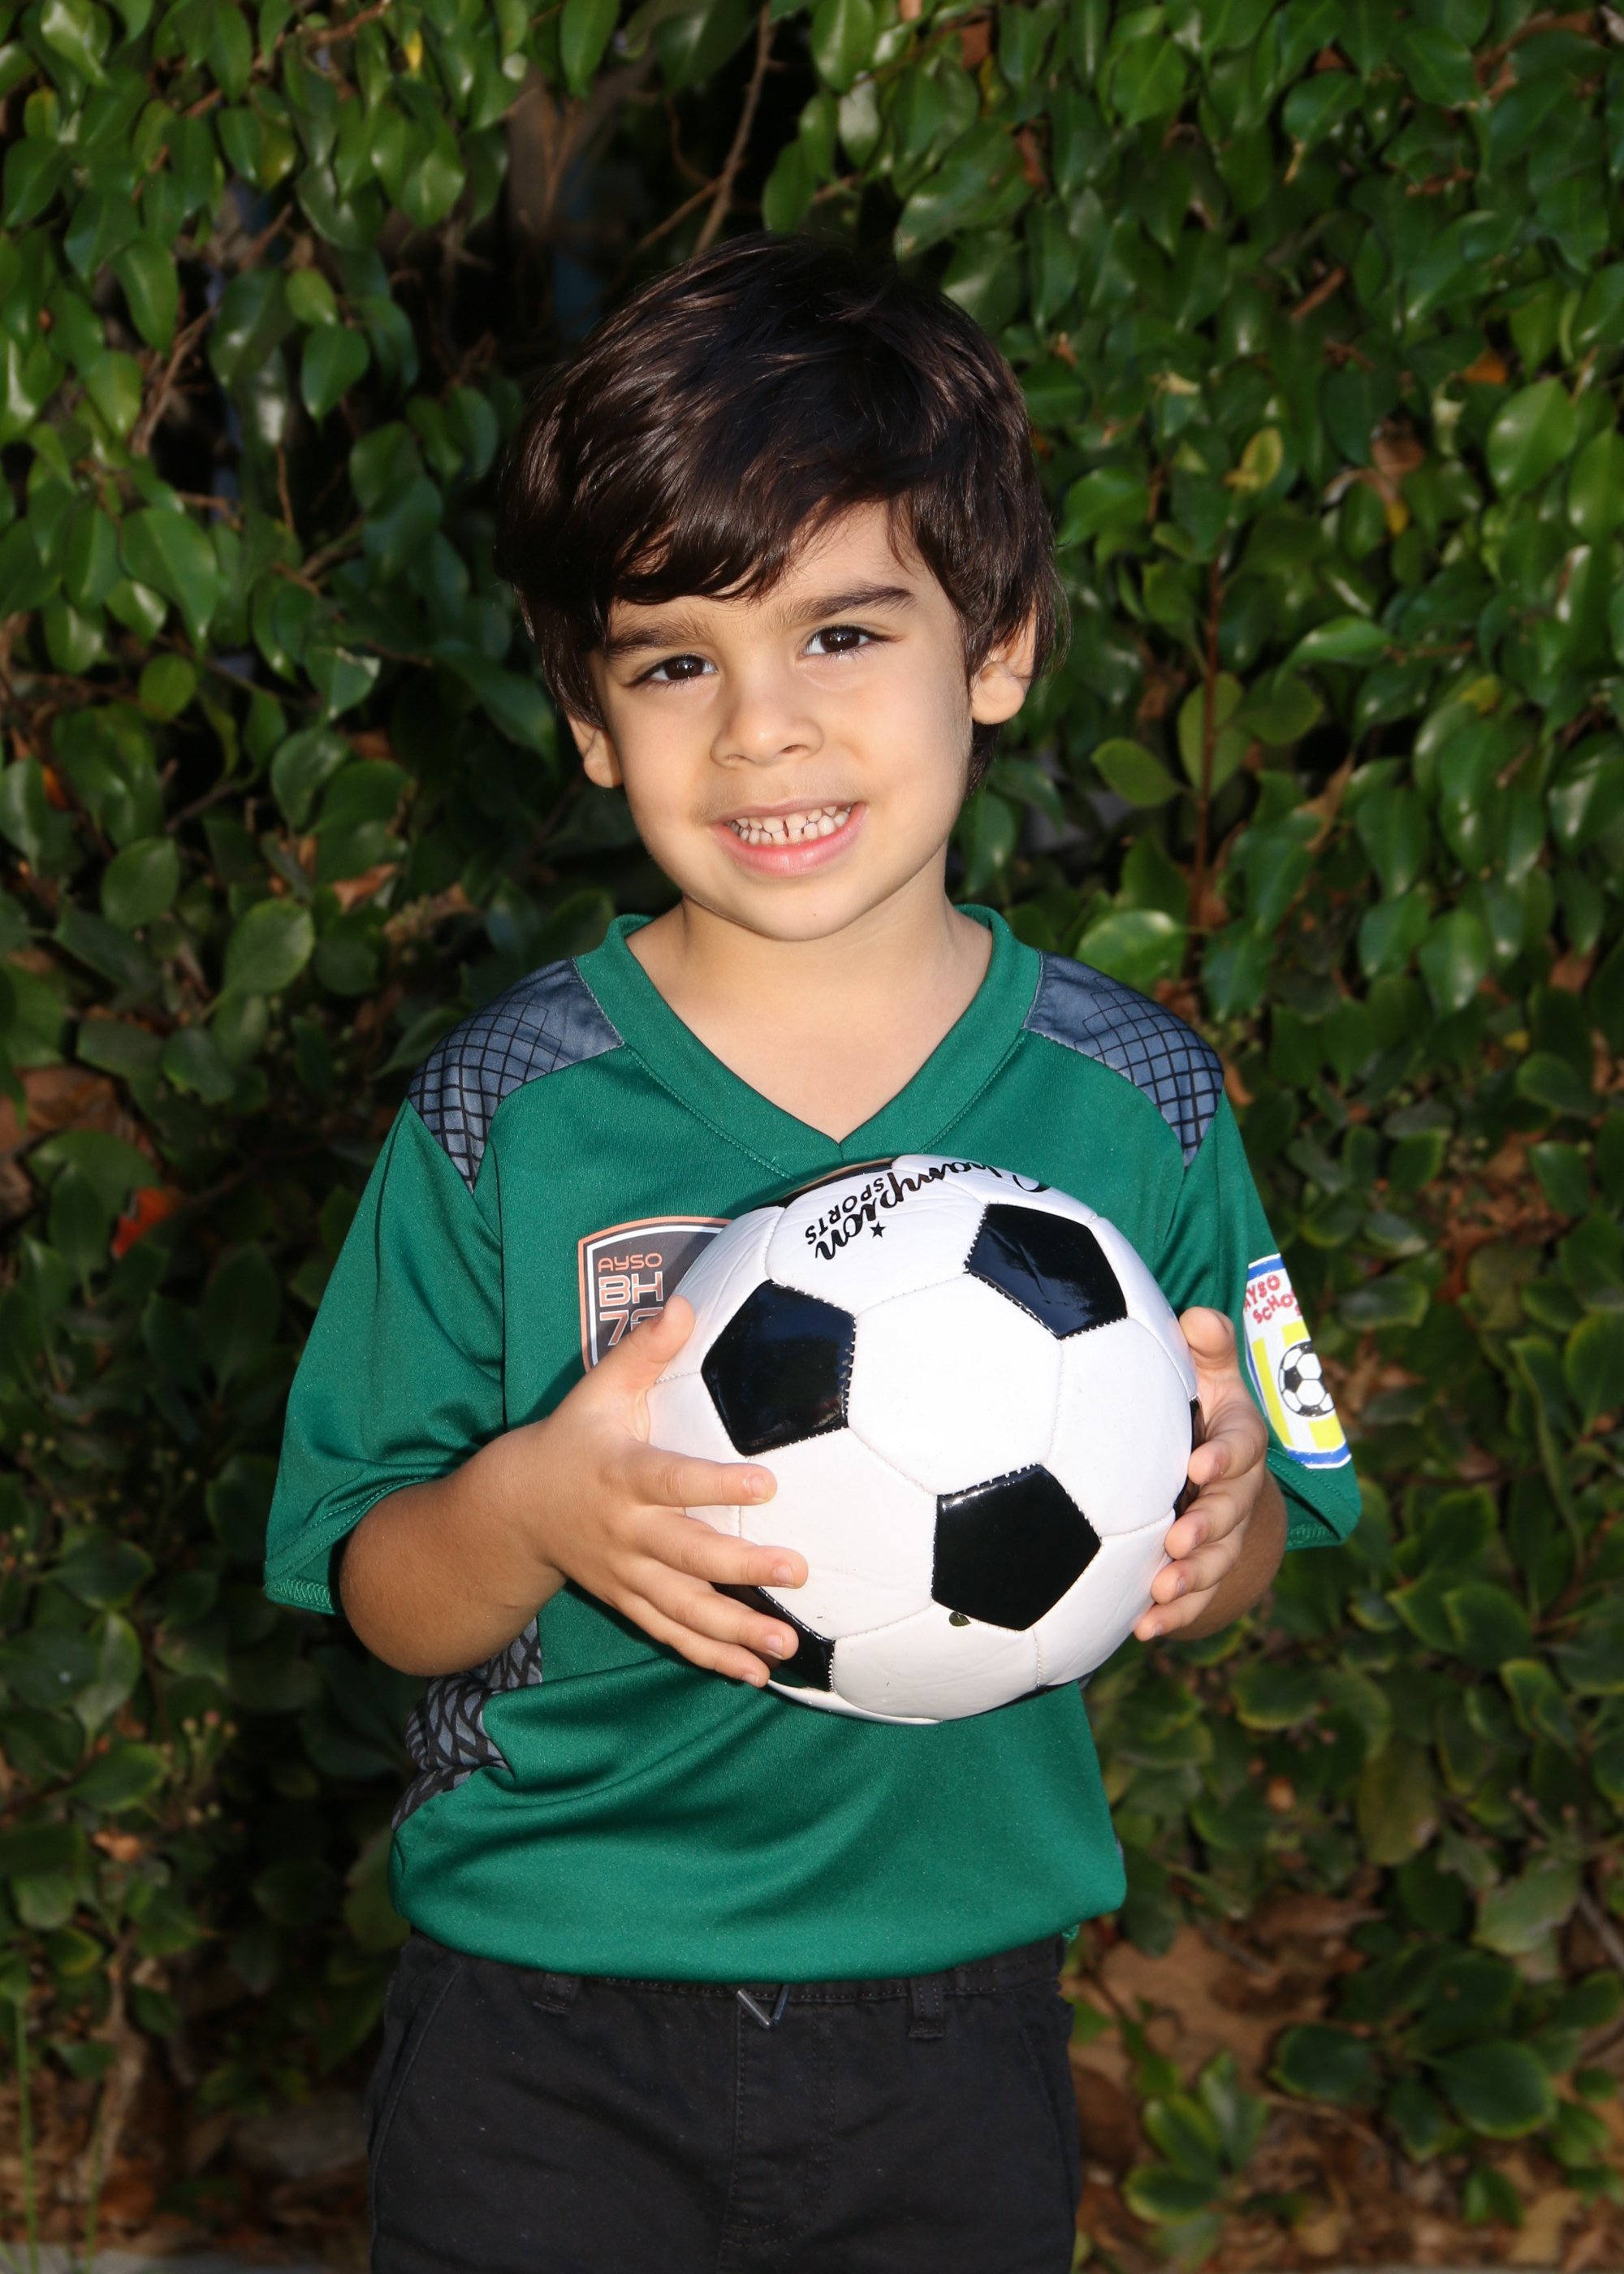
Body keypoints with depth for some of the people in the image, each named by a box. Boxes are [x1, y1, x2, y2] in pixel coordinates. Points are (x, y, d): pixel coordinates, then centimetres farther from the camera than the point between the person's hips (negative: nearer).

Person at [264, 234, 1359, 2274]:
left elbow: (1238, 1552, 3)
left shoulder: (1132, 1097, -5)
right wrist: (530, 1511, -26)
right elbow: (380, 1599, -6)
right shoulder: (507, 1113, -9)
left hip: (957, 2024, 2)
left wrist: (1225, 1515, -19)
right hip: (546, 2042, -1)